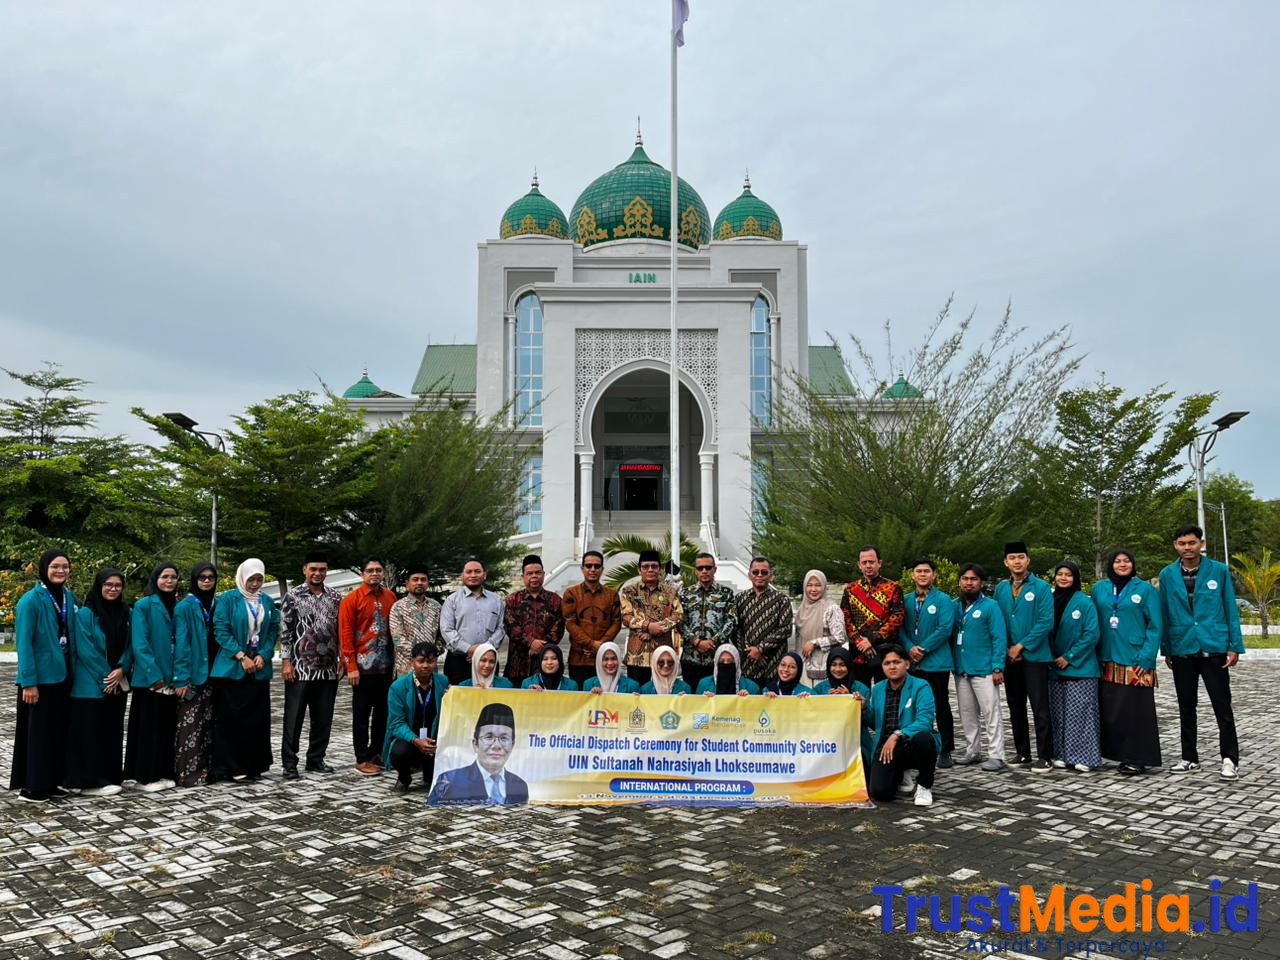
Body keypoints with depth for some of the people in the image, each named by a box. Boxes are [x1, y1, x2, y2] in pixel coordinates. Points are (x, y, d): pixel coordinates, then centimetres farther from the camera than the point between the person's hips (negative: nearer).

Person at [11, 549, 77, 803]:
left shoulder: (69, 597, 8)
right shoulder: (31, 600, -12)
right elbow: (23, 643, -15)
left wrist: (73, 671, 7)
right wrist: (29, 681, -19)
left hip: (63, 676, 7)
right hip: (40, 678, -7)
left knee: (58, 730, 12)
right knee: (38, 731, 1)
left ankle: (51, 782, 22)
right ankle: (31, 787, 12)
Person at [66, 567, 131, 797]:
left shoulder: (125, 613, 8)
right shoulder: (86, 613, -7)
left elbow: (129, 646, 7)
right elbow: (85, 650, -11)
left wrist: (121, 669, -9)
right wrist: (105, 676, -12)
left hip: (118, 684, 5)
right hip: (90, 685, -5)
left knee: (112, 732, 9)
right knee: (89, 732, -2)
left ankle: (110, 777, 17)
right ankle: (89, 780, 5)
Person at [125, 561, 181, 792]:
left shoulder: (179, 607, 10)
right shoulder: (143, 605, -5)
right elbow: (139, 644, -12)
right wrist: (154, 674, -17)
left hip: (172, 678, 5)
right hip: (149, 678, -5)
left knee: (168, 726, 10)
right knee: (149, 727, 1)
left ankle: (164, 773, 18)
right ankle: (145, 776, 9)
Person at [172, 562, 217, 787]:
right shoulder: (185, 606, -4)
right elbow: (181, 644, -9)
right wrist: (181, 678, -15)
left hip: (212, 673, 5)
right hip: (193, 674, -5)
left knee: (208, 723, 10)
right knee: (189, 724, -5)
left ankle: (205, 769, 17)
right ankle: (186, 773, 0)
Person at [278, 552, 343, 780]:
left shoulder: (335, 597, 9)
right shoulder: (293, 596, -2)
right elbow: (285, 631, -4)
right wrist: (286, 662, -9)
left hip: (329, 669, 4)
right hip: (300, 668, -4)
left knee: (324, 718, 9)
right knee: (294, 718, 1)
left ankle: (316, 760, 21)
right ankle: (289, 764, 8)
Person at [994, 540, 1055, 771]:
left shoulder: (1041, 587, -5)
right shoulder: (1001, 588, 8)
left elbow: (1046, 622, -12)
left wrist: (1021, 646, -13)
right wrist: (1007, 649, -3)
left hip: (1034, 656, -5)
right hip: (1009, 657, 5)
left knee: (1040, 708, -3)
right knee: (1016, 708, 11)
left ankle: (1045, 757, 4)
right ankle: (1022, 753, 22)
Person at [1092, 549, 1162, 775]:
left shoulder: (1145, 589, 0)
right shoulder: (1099, 589, 10)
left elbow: (1155, 626, -3)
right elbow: (1094, 623, 11)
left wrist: (1146, 659, -11)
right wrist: (1095, 655, 4)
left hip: (1135, 662, -4)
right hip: (1107, 662, 4)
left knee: (1136, 711, -3)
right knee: (1111, 711, 6)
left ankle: (1138, 759, 6)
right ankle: (1122, 755, 17)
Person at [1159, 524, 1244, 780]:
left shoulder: (1219, 571, -1)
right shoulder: (1167, 575, 3)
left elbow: (1231, 610, 1)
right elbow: (1164, 613, 7)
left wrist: (1235, 646, -3)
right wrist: (1166, 650, 7)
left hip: (1214, 648, -2)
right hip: (1182, 650, 2)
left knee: (1222, 706, 2)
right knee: (1186, 707, 11)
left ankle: (1230, 759, 13)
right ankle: (1190, 758, 22)